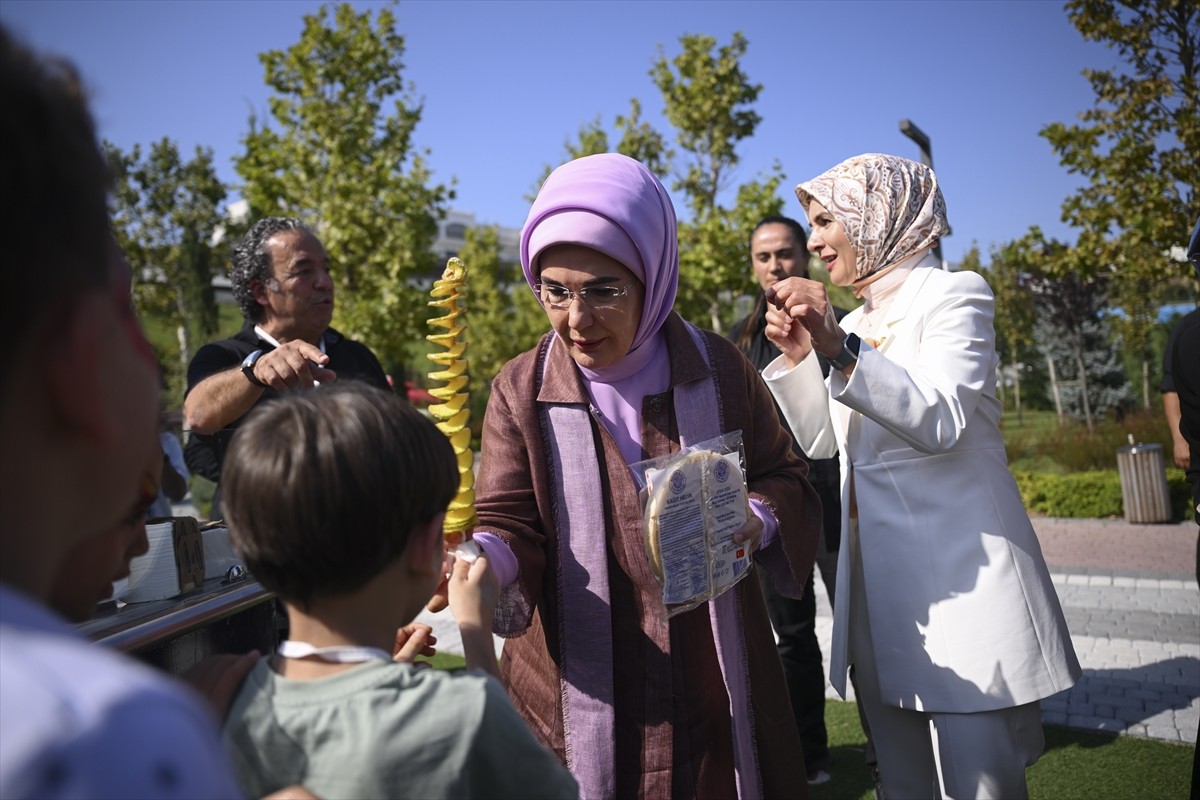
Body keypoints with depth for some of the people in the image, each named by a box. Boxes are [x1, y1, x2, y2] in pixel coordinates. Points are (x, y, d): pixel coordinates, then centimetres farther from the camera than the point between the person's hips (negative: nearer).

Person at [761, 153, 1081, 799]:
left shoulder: (953, 294, -5)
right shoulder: (854, 321, 16)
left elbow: (940, 422, -19)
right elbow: (820, 440, 15)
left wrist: (840, 350, -29)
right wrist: (797, 355, 1)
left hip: (959, 577, -7)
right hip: (877, 582, 7)